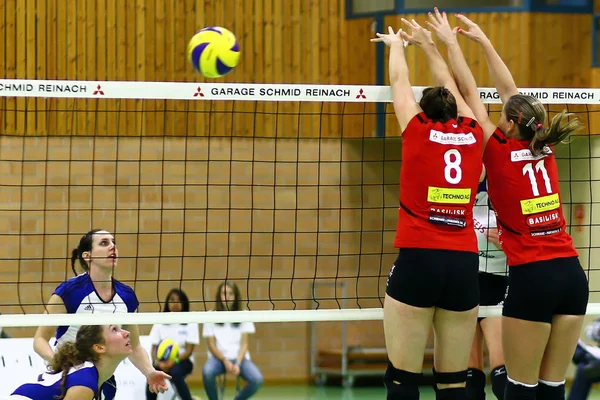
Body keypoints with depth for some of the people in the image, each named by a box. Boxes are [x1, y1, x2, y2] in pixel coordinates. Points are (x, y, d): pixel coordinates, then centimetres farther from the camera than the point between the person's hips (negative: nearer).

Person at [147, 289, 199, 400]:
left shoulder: (190, 323, -1)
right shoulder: (160, 323, 6)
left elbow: (189, 350, -6)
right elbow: (154, 348, 4)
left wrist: (174, 361, -24)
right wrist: (157, 362, -19)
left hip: (182, 360, -2)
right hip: (163, 361, 2)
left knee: (175, 373, -36)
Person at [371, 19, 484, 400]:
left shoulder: (418, 131, 2)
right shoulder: (473, 136, 10)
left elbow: (399, 81, 20)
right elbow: (452, 89, 28)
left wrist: (396, 44, 39)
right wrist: (429, 45, 43)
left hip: (418, 258, -3)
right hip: (464, 264, 3)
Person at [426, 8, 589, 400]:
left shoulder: (500, 152, -4)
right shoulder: (544, 150, 10)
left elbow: (469, 91, 6)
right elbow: (510, 90, 22)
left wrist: (451, 41, 17)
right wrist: (482, 39, 30)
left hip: (532, 277, -5)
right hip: (572, 273, 5)